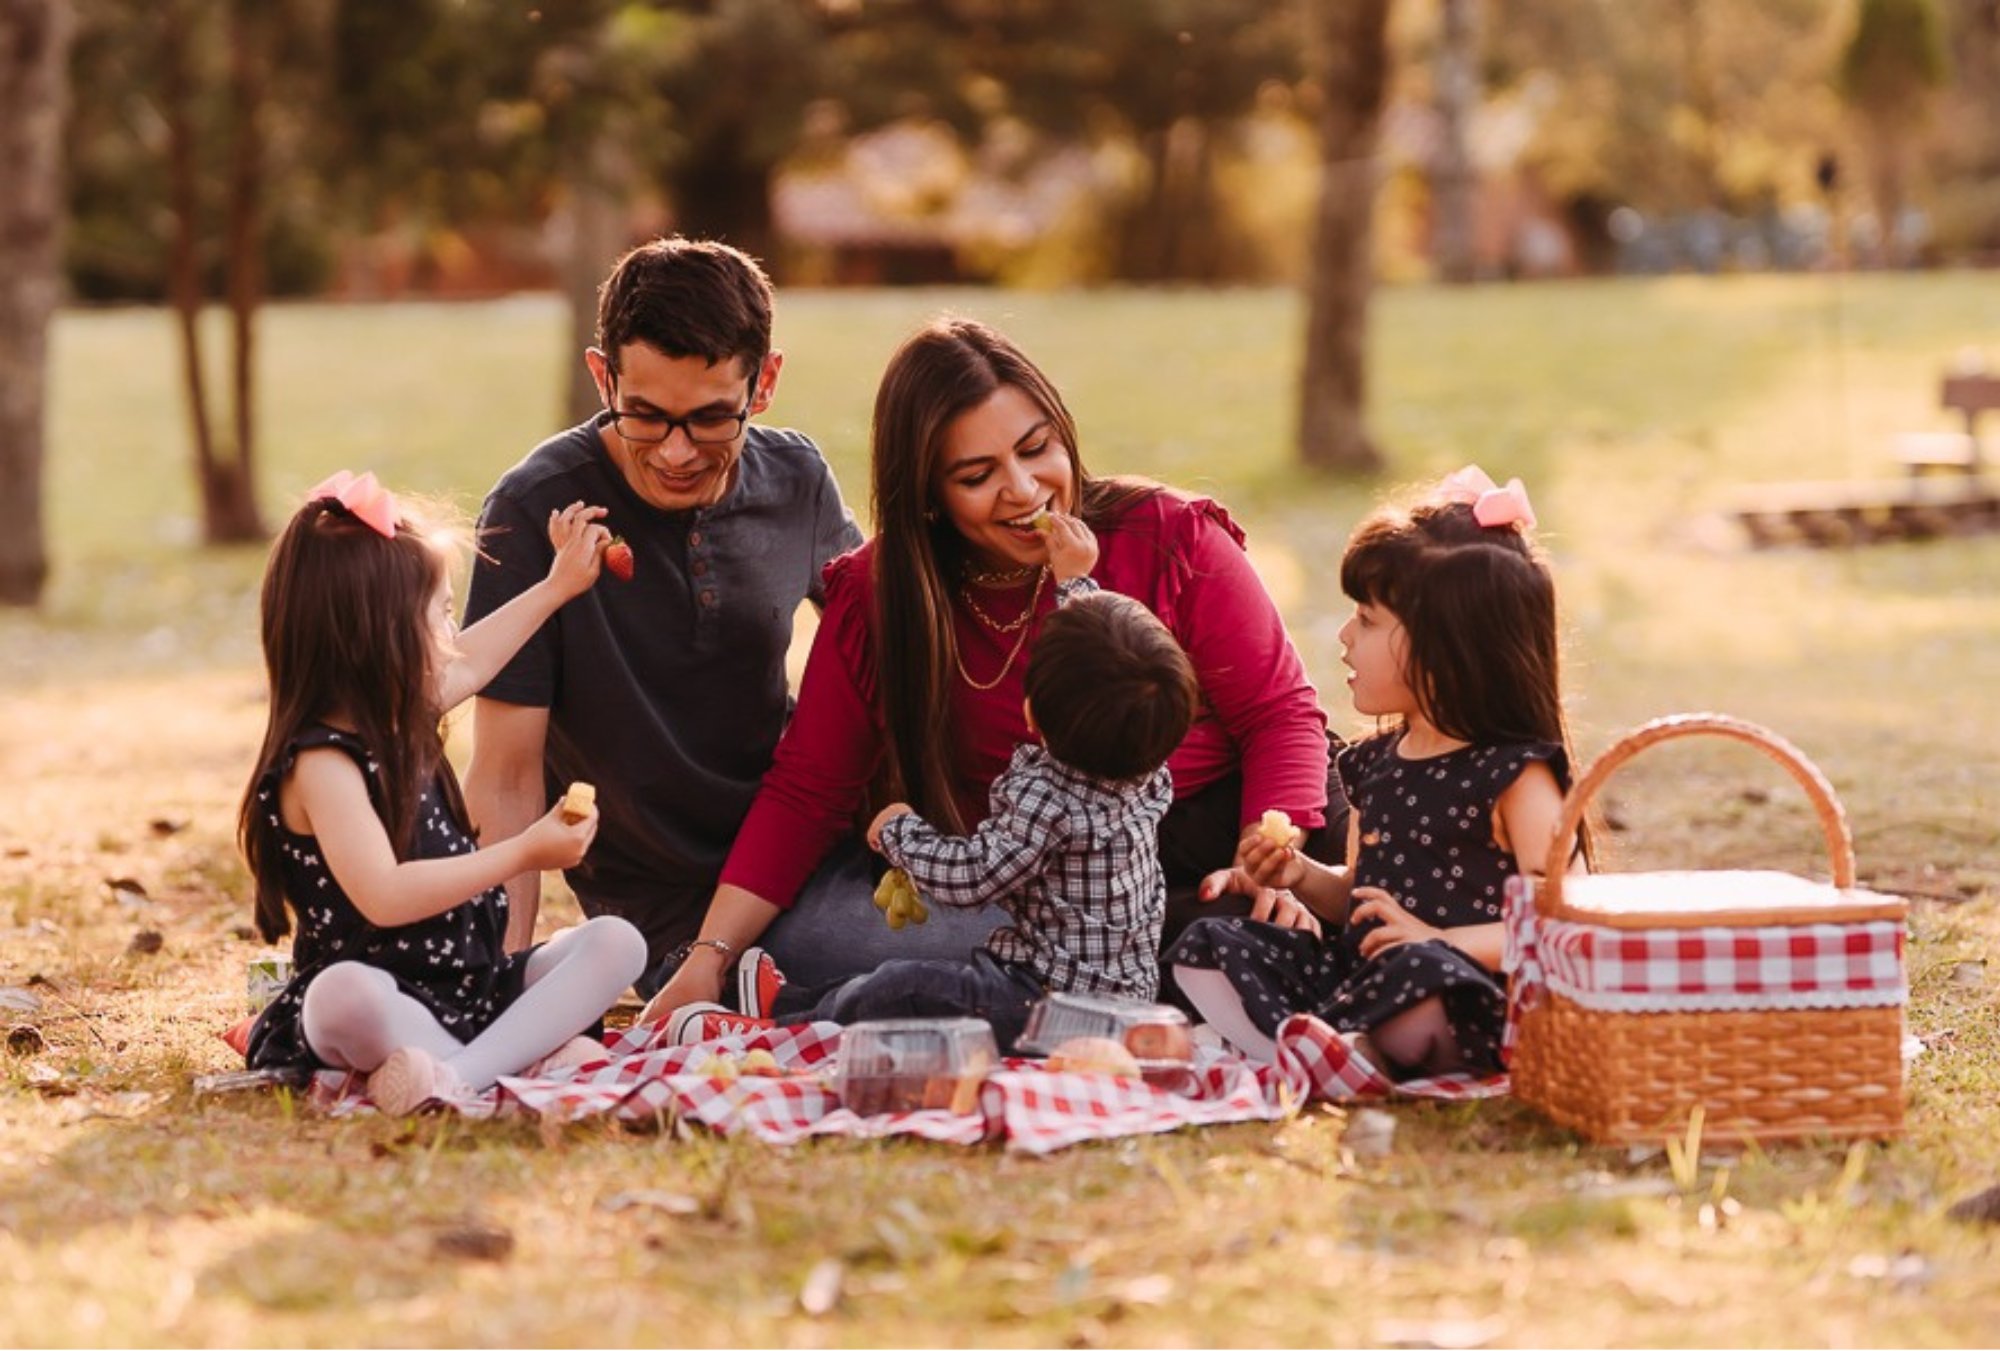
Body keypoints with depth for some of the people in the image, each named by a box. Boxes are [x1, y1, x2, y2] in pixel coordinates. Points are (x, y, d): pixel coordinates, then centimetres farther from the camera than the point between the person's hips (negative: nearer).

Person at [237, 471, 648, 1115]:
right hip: (392, 994, -10)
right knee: (347, 997, -40)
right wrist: (522, 854, -24)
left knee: (615, 941, -10)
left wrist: (558, 585, 45)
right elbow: (383, 897, -30)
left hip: (476, 983, 10)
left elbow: (467, 665, 37)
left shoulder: (395, 722, 13)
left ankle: (456, 1074, -30)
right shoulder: (320, 763, -17)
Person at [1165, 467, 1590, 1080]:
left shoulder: (1515, 776, -7)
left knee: (1420, 974, -41)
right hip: (1355, 973, 8)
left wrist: (1439, 941, -22)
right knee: (1208, 945, -8)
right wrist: (1306, 878, 8)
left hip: (1466, 1005, -8)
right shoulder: (1374, 764, 16)